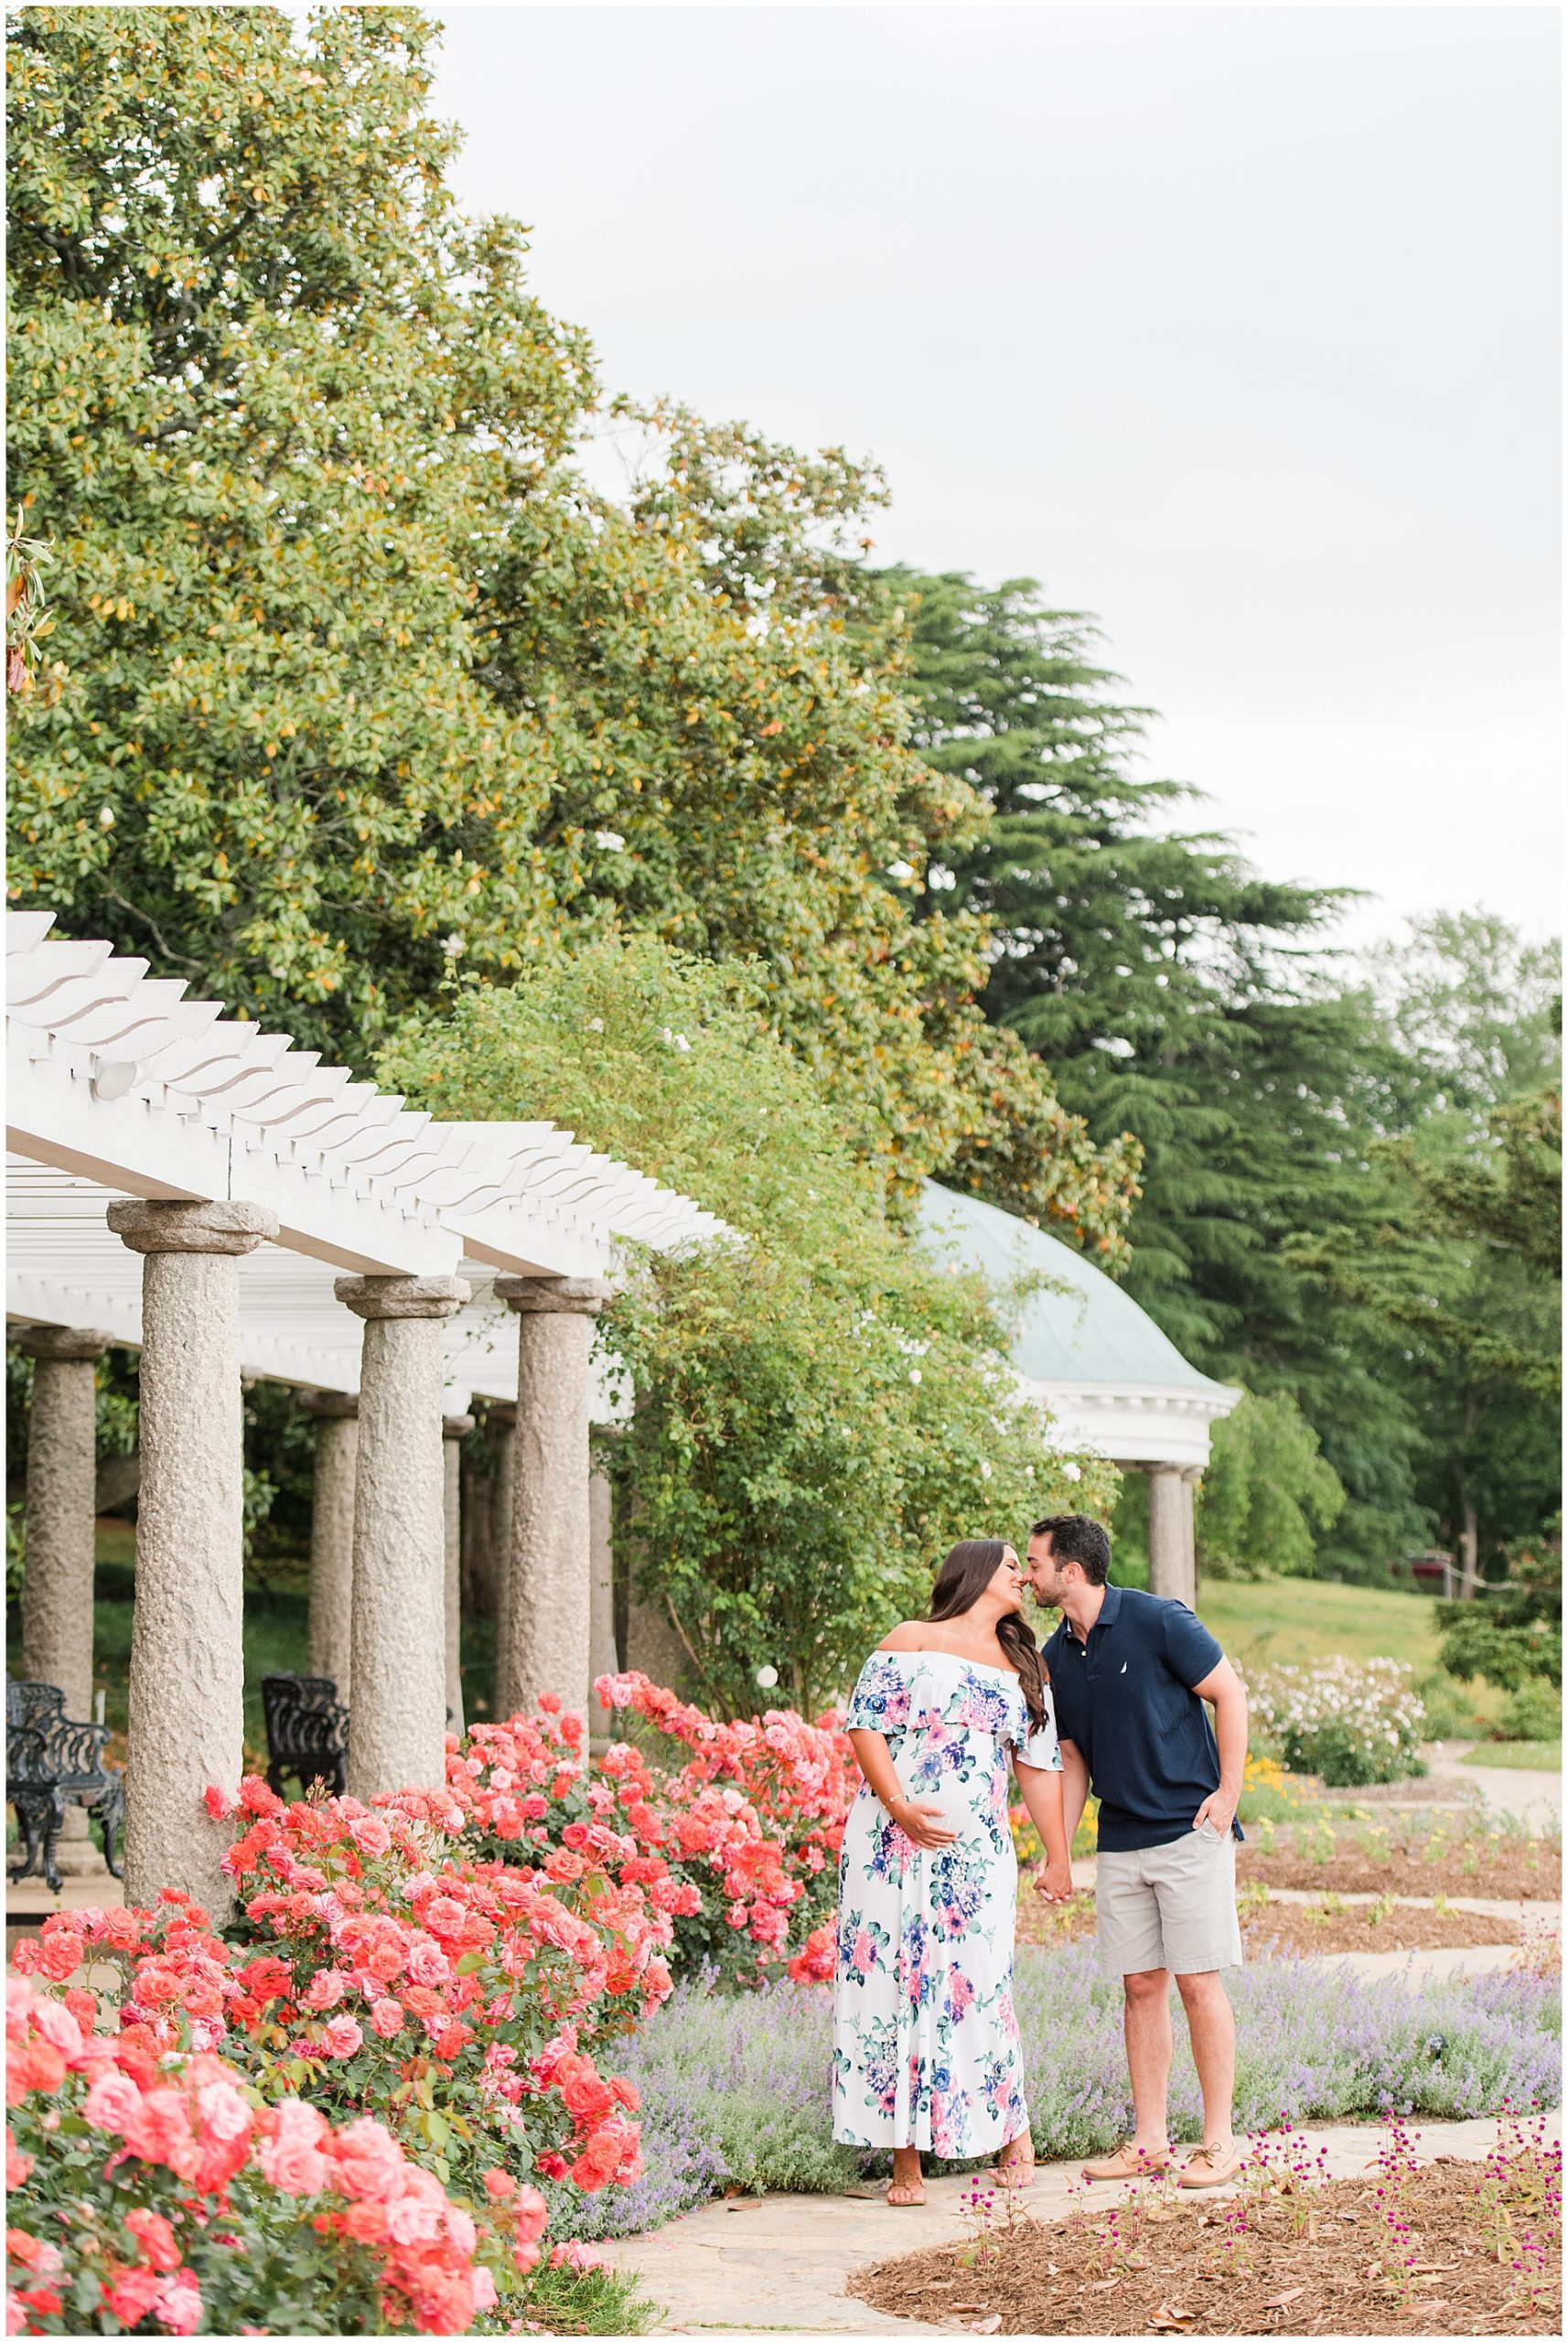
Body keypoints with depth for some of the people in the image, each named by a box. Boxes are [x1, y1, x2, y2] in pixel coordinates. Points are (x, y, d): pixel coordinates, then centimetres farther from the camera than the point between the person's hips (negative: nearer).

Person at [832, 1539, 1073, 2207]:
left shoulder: (1024, 1669, 16)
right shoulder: (910, 1643, 4)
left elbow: (1039, 1767, 16)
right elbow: (866, 1726, -3)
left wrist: (1057, 1857, 14)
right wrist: (899, 1807, -16)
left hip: (976, 1852, 2)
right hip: (893, 1844, -2)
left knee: (976, 1987, -4)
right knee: (892, 1983, -4)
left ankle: (1013, 2130, 15)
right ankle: (905, 2159, 1)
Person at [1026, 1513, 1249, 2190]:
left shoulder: (1158, 1622, -11)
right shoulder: (1057, 1657, 8)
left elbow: (1229, 1694, -6)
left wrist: (1228, 1791, -11)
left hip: (1190, 1830, -6)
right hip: (1119, 1844, 6)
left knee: (1198, 1982, -5)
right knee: (1140, 1986, 6)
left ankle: (1219, 2141, 1)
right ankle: (1149, 2140, 12)